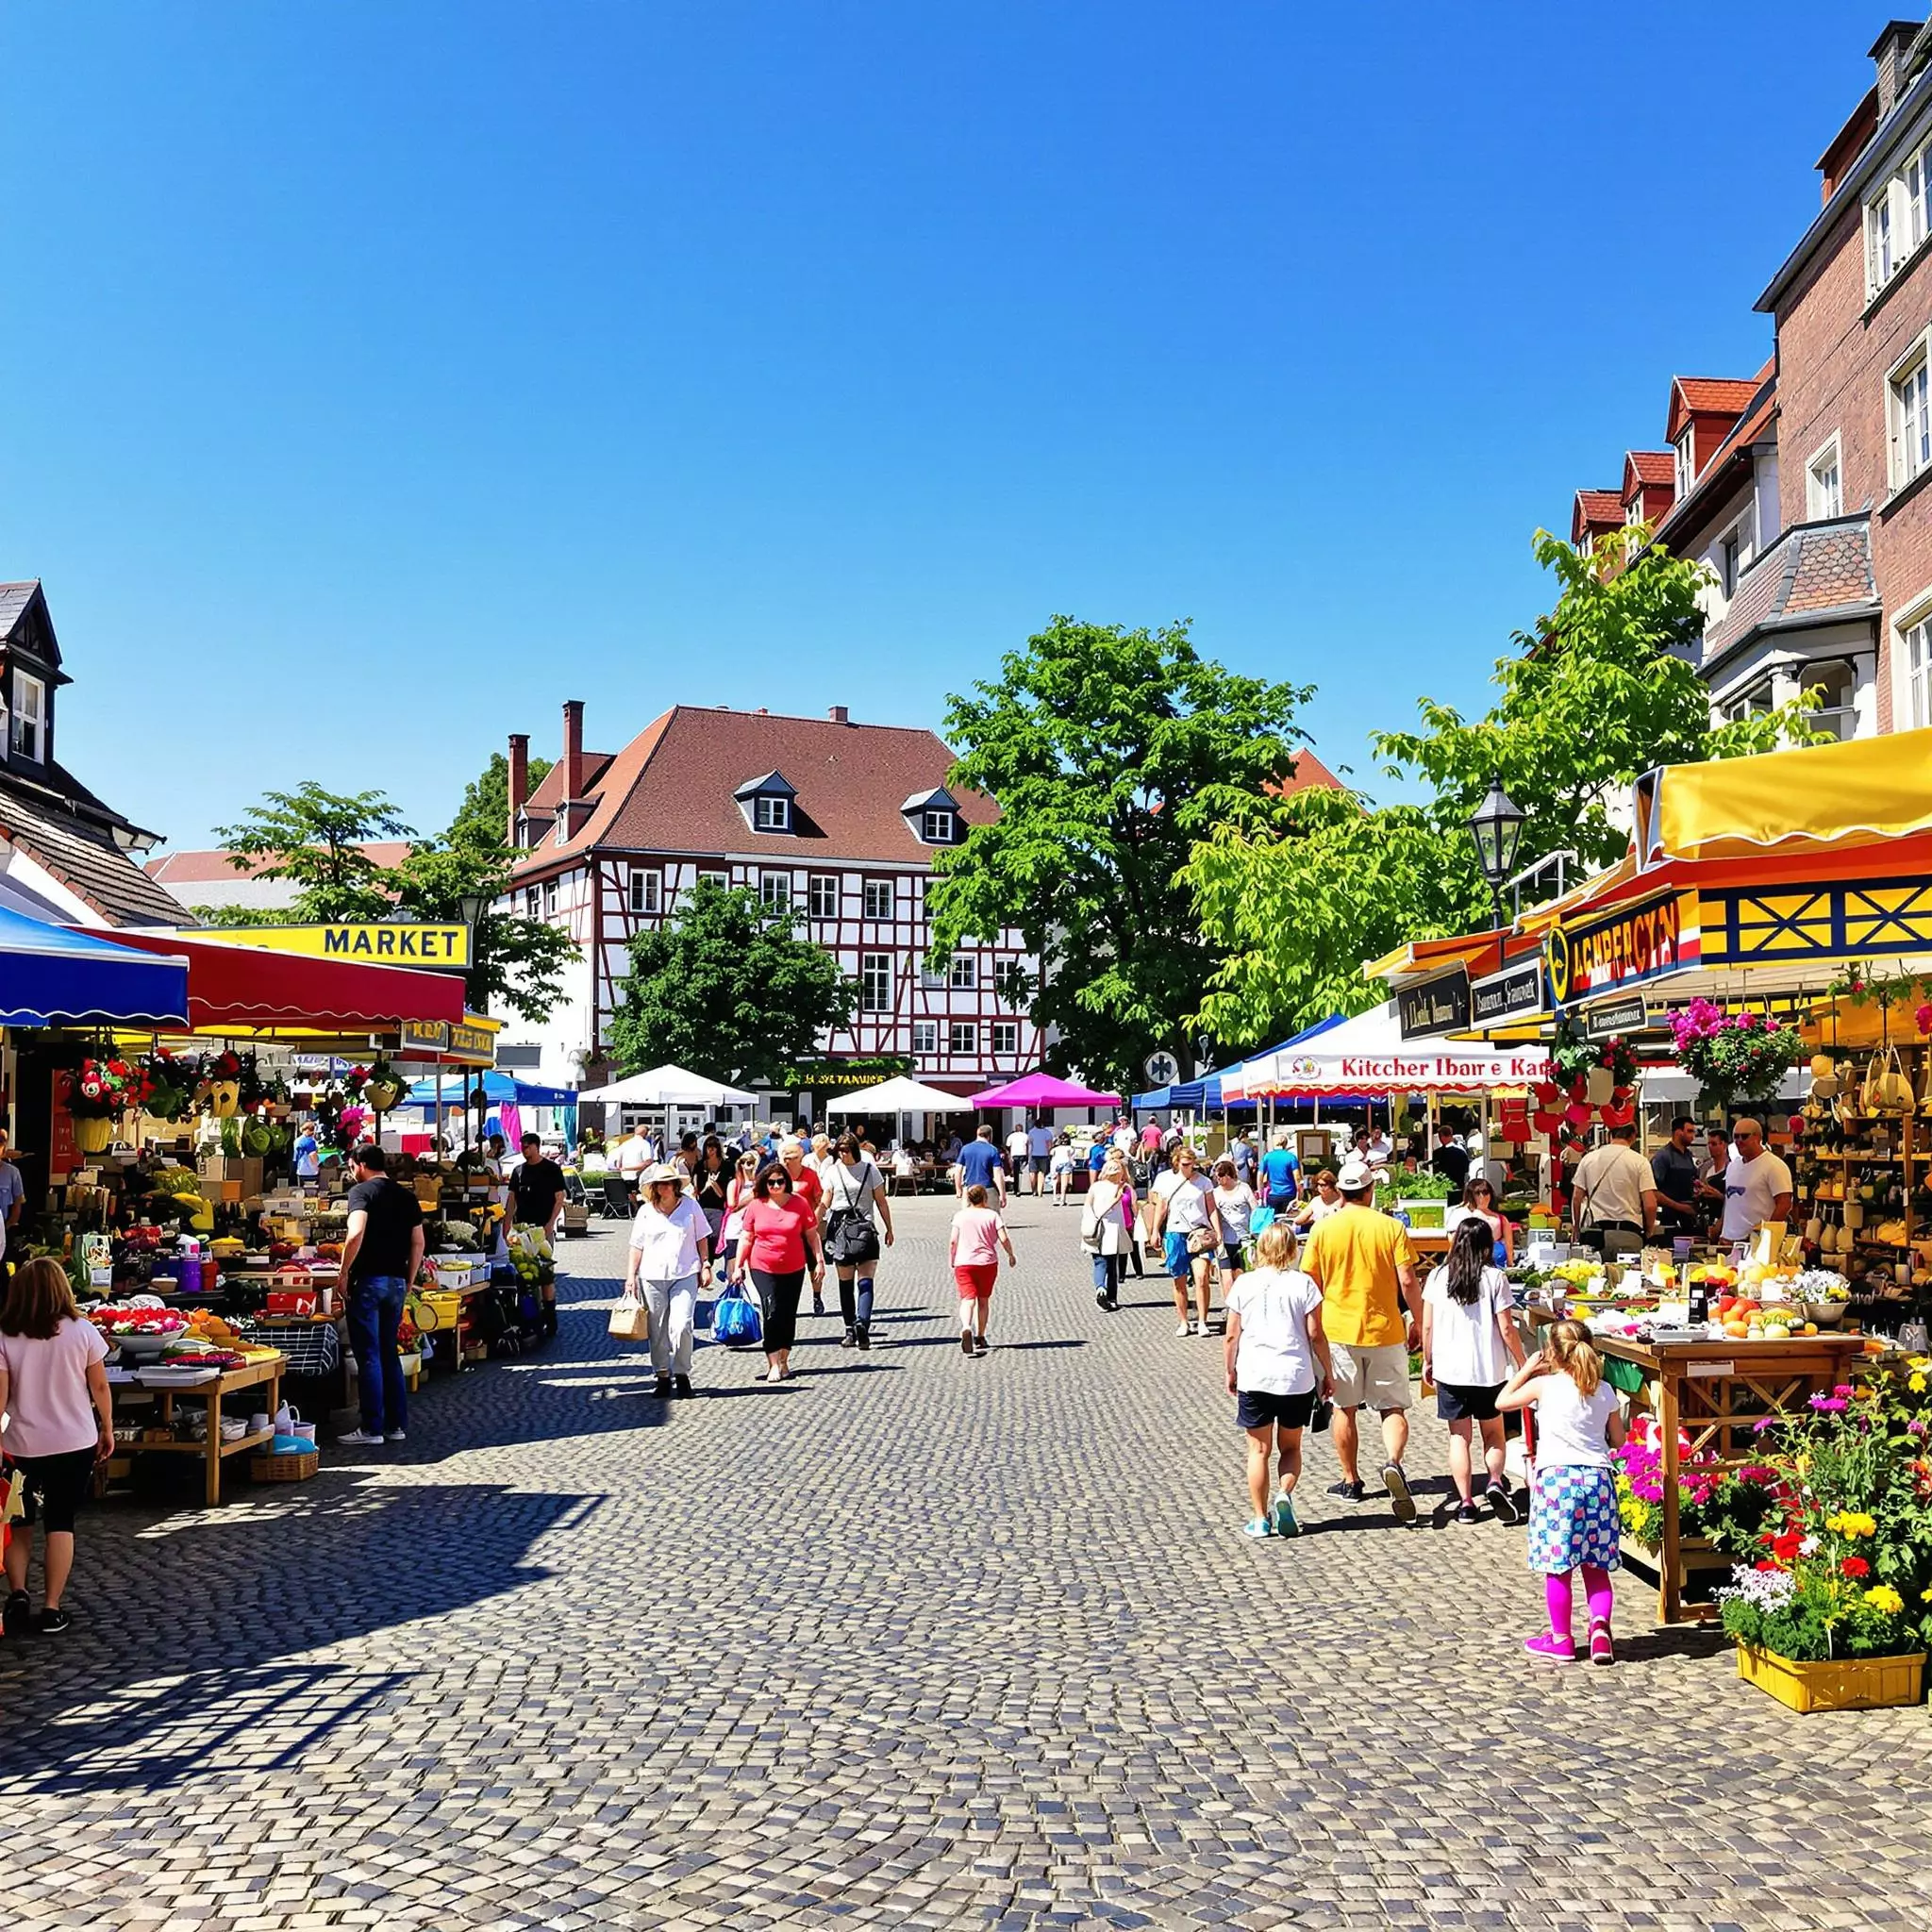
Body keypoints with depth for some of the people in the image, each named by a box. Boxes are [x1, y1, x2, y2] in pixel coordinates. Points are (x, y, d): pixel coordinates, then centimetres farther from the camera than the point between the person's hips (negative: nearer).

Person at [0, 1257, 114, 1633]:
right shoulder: (81, 1331, -6)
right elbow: (100, 1387, 0)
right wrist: (107, 1429, 12)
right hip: (75, 1443, 0)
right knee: (60, 1523, 8)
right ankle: (51, 1609, 7)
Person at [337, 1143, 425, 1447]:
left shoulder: (361, 1191, -7)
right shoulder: (406, 1196, 13)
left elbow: (356, 1234, -22)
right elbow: (418, 1243, 11)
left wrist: (343, 1273, -13)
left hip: (368, 1281, -6)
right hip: (397, 1282, 6)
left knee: (368, 1356, -1)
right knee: (389, 1353, 14)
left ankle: (372, 1428, 1)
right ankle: (396, 1424, 15)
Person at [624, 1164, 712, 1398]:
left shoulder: (690, 1206, 2)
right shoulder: (646, 1211, 4)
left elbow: (702, 1239, 9)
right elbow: (637, 1247, 9)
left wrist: (705, 1266, 5)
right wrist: (631, 1276, 4)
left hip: (685, 1275, -2)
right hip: (652, 1277, 2)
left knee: (681, 1326, -13)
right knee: (657, 1331, 6)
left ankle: (682, 1373, 5)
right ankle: (662, 1376, 19)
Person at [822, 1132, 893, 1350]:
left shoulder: (869, 1169, 3)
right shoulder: (834, 1171, 6)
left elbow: (881, 1202, 6)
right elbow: (825, 1204, 7)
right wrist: (816, 1230, 2)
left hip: (865, 1229, -1)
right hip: (840, 1228, 1)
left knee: (865, 1281, -6)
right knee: (845, 1283, -1)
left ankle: (861, 1323, -9)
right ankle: (851, 1330, -4)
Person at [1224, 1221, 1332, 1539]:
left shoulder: (1244, 1284, 0)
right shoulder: (1302, 1283, -4)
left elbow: (1232, 1336, 2)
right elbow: (1315, 1335, -3)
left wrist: (1231, 1372, 15)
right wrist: (1327, 1372, 8)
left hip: (1254, 1378, 0)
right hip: (1296, 1378, 0)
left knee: (1259, 1450, 9)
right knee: (1290, 1447, 16)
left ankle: (1261, 1519, 10)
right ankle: (1285, 1493, -8)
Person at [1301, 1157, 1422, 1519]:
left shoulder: (1322, 1229, -3)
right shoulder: (1391, 1227, -5)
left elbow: (1311, 1285, 1)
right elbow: (1408, 1281, -8)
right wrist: (1416, 1323, 5)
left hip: (1338, 1331, 1)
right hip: (1385, 1330, 0)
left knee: (1344, 1408, 12)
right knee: (1393, 1408, 8)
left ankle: (1351, 1481, 20)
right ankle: (1393, 1463, -18)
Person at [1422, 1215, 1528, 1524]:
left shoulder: (1438, 1277, -2)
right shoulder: (1495, 1278, -8)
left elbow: (1427, 1326, 1)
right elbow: (1506, 1329, -7)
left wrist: (1427, 1361, 15)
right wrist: (1522, 1362, 7)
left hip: (1449, 1369, 1)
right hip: (1489, 1370, -1)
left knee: (1459, 1436, 9)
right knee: (1493, 1432, 16)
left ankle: (1466, 1502, 5)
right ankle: (1495, 1481, -7)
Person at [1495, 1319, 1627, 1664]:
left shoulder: (1544, 1385, -5)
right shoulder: (1604, 1391, 6)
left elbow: (1502, 1401, 10)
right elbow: (1618, 1441, 16)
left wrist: (1526, 1370, 17)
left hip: (1556, 1477, -4)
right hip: (1598, 1478, 4)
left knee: (1558, 1566, 4)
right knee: (1595, 1566, 12)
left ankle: (1561, 1639, 11)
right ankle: (1600, 1626, -4)